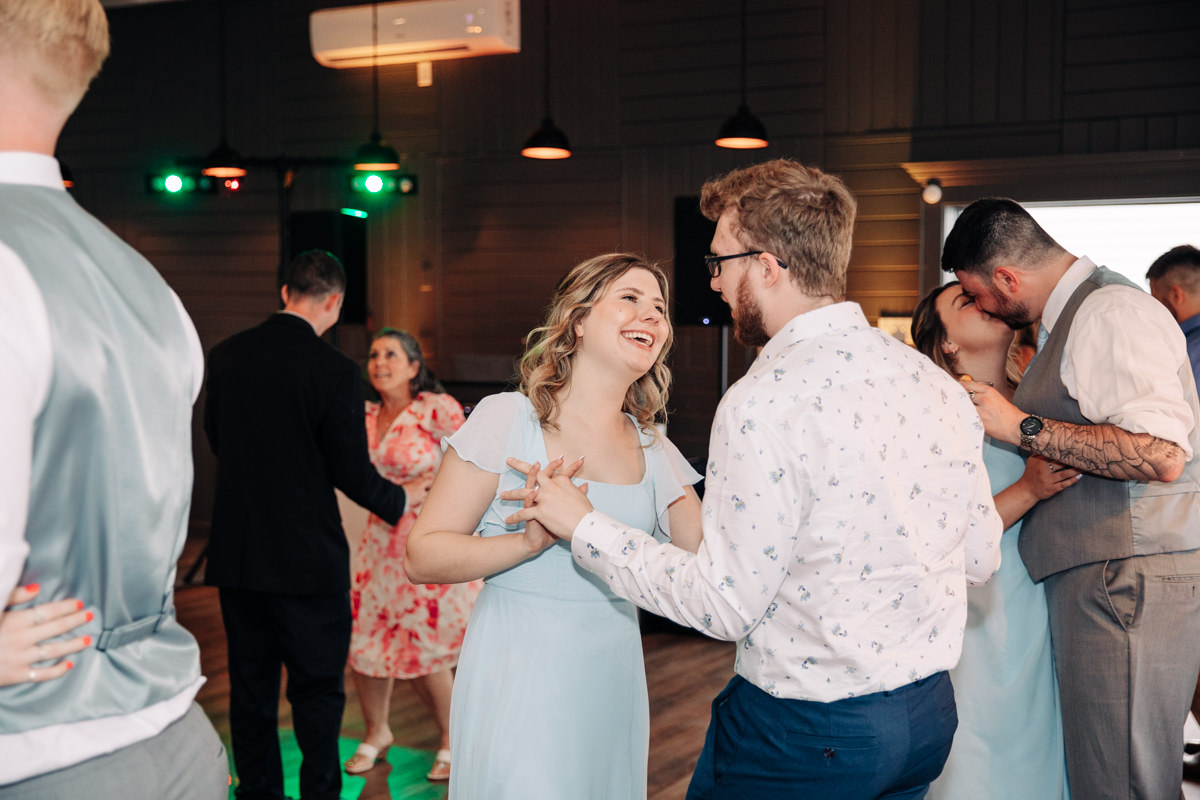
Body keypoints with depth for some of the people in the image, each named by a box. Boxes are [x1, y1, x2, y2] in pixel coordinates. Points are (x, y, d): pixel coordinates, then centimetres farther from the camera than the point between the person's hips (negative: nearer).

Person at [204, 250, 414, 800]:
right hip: (307, 556, -5)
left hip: (235, 553, 5)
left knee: (250, 686, 16)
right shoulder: (335, 371, -15)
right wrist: (402, 501, 8)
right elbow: (353, 474, -12)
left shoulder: (225, 356, 1)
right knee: (317, 688, 10)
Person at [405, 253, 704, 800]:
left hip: (612, 685, 5)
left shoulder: (653, 451, 8)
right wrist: (530, 541, -24)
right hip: (519, 685, -5)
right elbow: (422, 556, -11)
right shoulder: (509, 419, -8)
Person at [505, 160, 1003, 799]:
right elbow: (981, 555, 7)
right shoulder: (938, 382, 0)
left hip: (805, 735, -7)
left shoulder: (766, 403, -22)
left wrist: (584, 525, -9)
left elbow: (722, 606, -18)